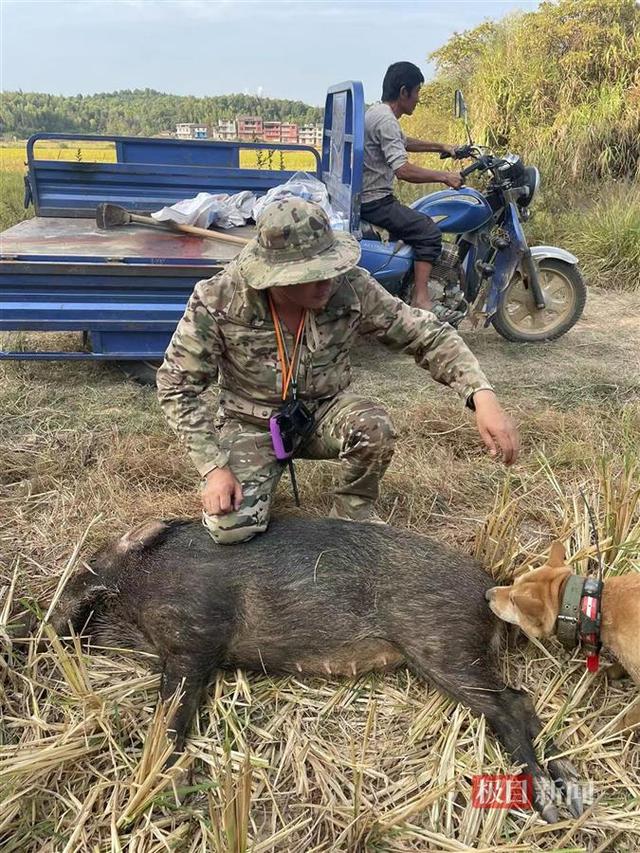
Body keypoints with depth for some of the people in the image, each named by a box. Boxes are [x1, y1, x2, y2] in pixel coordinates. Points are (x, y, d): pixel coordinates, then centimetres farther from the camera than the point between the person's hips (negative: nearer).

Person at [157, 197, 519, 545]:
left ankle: (354, 510, 1)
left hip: (324, 412, 2)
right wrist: (213, 466, -22)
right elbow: (179, 386, -15)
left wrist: (483, 395, -30)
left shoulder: (351, 286, -21)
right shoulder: (217, 301, -24)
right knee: (231, 525, -23)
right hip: (253, 423, -1)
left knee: (374, 425, -32)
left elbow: (428, 335, -16)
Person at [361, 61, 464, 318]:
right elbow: (403, 170, -28)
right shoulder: (385, 120, -19)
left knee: (419, 222, 24)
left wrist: (440, 147, 31)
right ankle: (421, 300, -17)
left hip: (365, 197, 11)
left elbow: (403, 142, 33)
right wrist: (444, 177, -19)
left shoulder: (378, 112, 15)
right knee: (428, 231, -16)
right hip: (374, 201, -11)